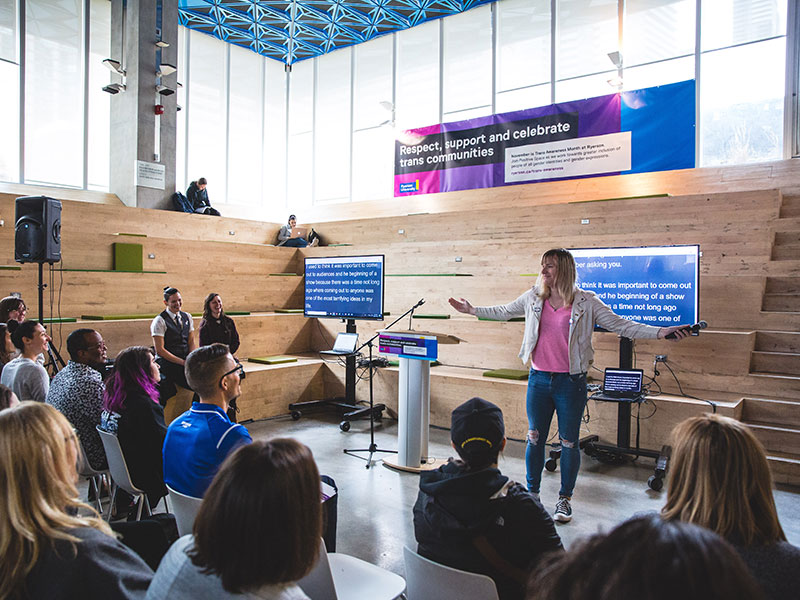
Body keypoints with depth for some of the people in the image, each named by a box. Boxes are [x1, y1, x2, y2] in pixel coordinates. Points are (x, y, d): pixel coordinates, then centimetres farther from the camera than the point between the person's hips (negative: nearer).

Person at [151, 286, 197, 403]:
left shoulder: (187, 317, 14)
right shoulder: (159, 321, -5)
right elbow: (160, 350, -9)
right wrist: (183, 362, -12)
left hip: (186, 362, 6)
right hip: (168, 364, -5)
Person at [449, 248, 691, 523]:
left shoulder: (586, 302, -6)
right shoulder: (533, 298, 3)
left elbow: (621, 325, -6)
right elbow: (503, 312, 17)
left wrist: (660, 332, -15)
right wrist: (472, 310, 21)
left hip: (570, 382, -3)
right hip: (539, 379, 3)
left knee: (569, 443, 6)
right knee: (535, 438, 11)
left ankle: (565, 498, 24)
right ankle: (532, 493, 28)